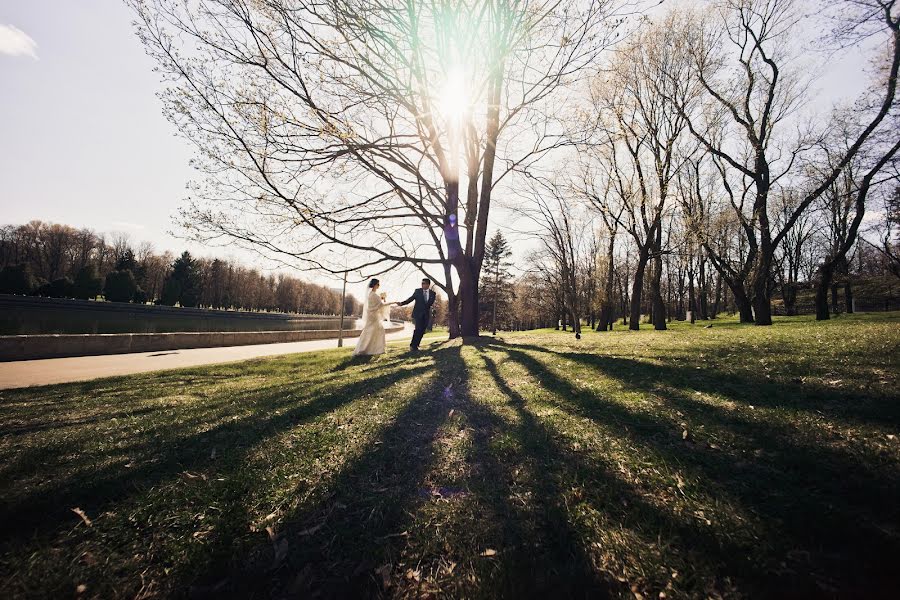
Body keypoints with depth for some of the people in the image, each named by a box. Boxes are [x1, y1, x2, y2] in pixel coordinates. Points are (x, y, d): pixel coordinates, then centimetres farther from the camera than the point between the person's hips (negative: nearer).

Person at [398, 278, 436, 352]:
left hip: (426, 315, 3)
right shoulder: (417, 291, 3)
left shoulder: (432, 293, 4)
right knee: (418, 329, -15)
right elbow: (410, 299, 0)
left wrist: (418, 305, -8)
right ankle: (413, 346, -7)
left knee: (422, 331, 2)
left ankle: (415, 346, 10)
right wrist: (402, 303, -14)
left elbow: (430, 303, -3)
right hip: (418, 313, -2)